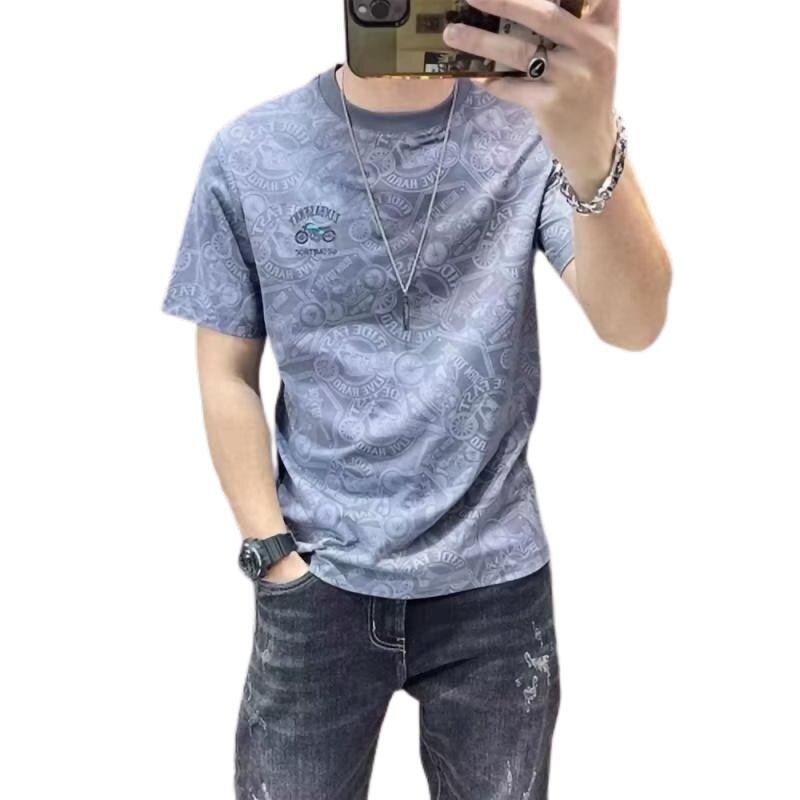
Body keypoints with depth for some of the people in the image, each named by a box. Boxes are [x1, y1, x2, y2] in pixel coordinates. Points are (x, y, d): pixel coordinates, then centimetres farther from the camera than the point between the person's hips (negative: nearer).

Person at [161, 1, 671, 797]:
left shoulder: (534, 124, -8)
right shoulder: (249, 154, -5)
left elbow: (633, 323, -22)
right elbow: (228, 374, 1)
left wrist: (592, 147, -40)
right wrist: (272, 551, -5)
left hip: (495, 580, 0)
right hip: (319, 582, 0)